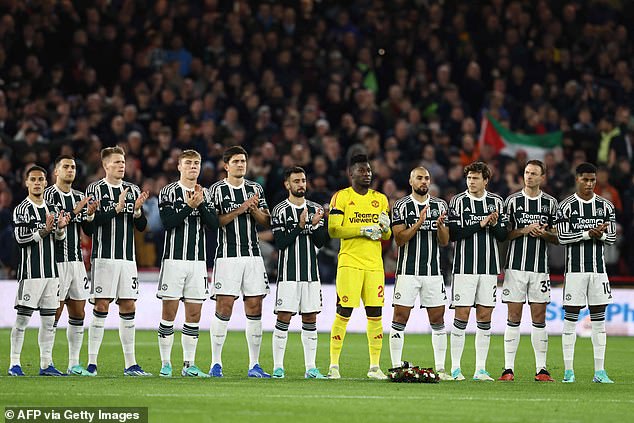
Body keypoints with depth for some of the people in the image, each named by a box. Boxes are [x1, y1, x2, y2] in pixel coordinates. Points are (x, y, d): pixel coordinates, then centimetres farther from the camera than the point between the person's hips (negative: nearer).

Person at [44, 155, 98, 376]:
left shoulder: (80, 197, 15)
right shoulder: (49, 194, -5)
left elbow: (89, 231, 13)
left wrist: (90, 215, -7)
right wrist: (74, 212, -22)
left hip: (76, 260, 7)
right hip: (56, 261, -7)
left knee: (78, 314, 6)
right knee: (54, 313, -7)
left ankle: (74, 364, 11)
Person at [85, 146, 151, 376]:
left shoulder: (133, 190, 13)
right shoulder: (95, 189, -1)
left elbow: (142, 226, 12)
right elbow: (93, 220, -13)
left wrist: (137, 210, -8)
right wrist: (117, 208, -21)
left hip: (127, 257, 5)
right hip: (104, 256, -5)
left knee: (128, 306, 4)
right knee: (101, 306, -7)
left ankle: (130, 364, 8)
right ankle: (91, 362, -4)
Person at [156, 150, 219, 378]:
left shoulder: (205, 195, 12)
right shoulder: (169, 192, -1)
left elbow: (214, 224, 1)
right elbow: (167, 222, -13)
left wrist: (201, 204, -11)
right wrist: (189, 206, -18)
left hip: (198, 260, 4)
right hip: (174, 258, -4)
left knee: (194, 314, 4)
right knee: (169, 312, -4)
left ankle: (189, 365, 10)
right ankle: (165, 364, 1)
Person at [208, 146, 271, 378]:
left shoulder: (256, 189, 13)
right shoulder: (217, 189, 0)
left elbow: (266, 222, 11)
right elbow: (214, 221, -9)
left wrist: (254, 210, -8)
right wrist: (239, 210, -16)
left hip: (252, 255, 4)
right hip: (227, 256, -4)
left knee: (254, 307, 1)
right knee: (224, 307, -9)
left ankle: (254, 365, 6)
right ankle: (216, 363, -2)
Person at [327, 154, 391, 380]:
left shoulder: (380, 199, 16)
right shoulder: (341, 197, 1)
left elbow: (386, 236, 19)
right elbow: (333, 230, -8)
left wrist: (385, 227, -4)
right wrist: (364, 230, -14)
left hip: (374, 263, 5)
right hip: (350, 262, -5)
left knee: (375, 314, 2)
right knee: (344, 312, -7)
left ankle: (375, 366, 8)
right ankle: (334, 365, -1)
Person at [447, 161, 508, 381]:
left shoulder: (496, 202, 9)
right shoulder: (458, 201, 0)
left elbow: (503, 236, 8)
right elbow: (453, 233, -9)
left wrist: (495, 224, -12)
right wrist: (480, 224, -15)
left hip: (489, 267, 3)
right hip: (465, 267, -3)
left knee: (485, 317, 3)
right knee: (461, 315, -6)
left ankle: (480, 369, 6)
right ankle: (455, 368, 0)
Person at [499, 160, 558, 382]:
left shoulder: (550, 203, 8)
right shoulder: (512, 201, 4)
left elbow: (557, 237, 10)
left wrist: (544, 234, -11)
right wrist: (524, 231, -13)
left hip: (540, 267, 1)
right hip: (515, 266, -1)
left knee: (539, 318, 1)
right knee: (513, 317, -3)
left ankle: (541, 368, 5)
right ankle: (509, 368, -1)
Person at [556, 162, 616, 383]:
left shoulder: (606, 206, 8)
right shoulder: (566, 206, -2)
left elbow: (612, 237, 5)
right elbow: (562, 237, -9)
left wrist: (599, 235, -16)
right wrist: (589, 233, -17)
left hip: (598, 269, 3)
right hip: (575, 269, -3)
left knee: (599, 319, 3)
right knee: (571, 317, -3)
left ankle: (599, 371, 6)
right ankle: (568, 370, 1)